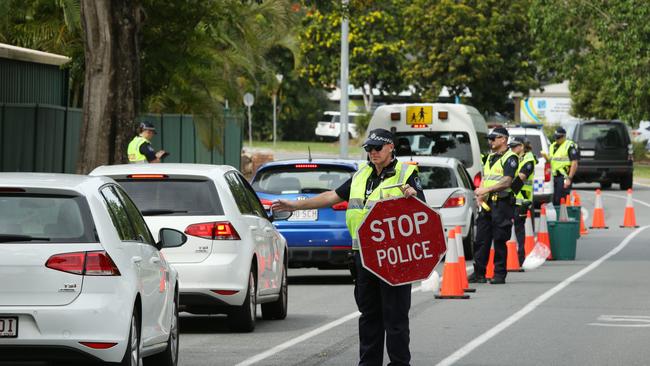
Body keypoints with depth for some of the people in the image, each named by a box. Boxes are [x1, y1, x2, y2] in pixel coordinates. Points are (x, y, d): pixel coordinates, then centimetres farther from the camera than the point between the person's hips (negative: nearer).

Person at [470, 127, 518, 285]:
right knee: (481, 240, 5)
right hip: (486, 203, 8)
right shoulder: (490, 157, 19)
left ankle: (499, 274, 3)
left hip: (502, 203, -8)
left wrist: (486, 190, -20)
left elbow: (506, 182, -18)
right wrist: (479, 195, 5)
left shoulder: (510, 158, -7)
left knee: (499, 240, -4)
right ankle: (479, 273, 9)